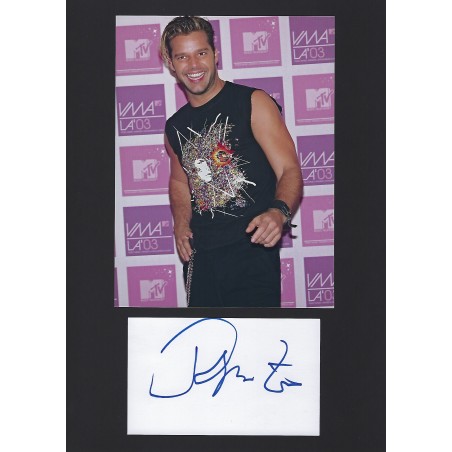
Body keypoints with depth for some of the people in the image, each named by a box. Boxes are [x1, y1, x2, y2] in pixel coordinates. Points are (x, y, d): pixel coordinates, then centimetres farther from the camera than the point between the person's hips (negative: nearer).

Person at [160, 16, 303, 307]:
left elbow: (289, 170, -9)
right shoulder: (175, 127, 14)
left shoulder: (252, 103, -3)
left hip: (251, 253, -5)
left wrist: (279, 213, -30)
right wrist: (181, 223, 10)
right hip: (200, 258, 5)